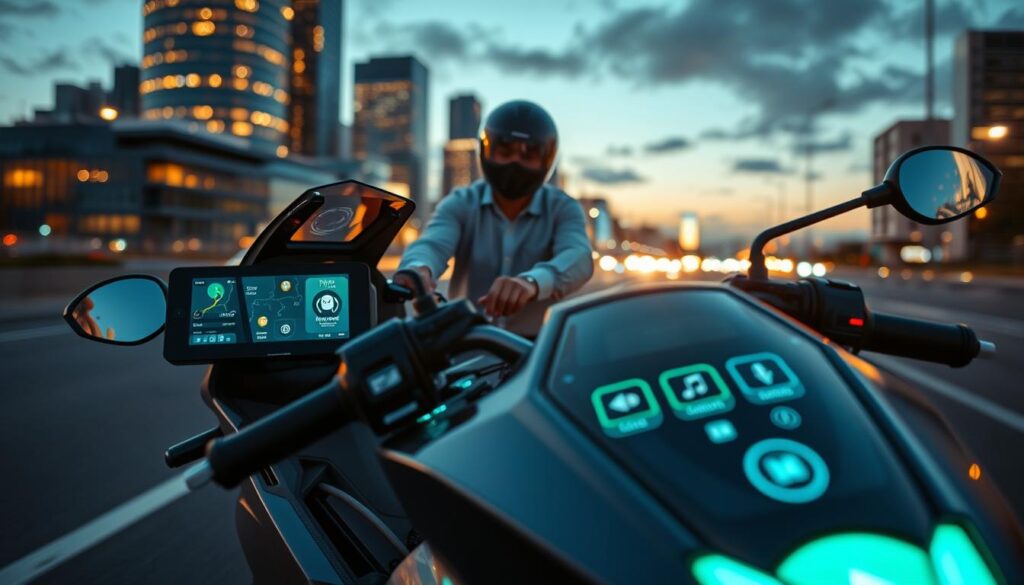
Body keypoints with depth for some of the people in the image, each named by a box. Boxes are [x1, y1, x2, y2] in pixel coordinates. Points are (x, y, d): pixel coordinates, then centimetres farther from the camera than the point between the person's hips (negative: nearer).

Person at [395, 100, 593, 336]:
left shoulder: (563, 209, 0)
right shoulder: (461, 204, 4)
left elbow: (577, 258, -21)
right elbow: (432, 243, -17)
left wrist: (532, 282, -44)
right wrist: (418, 268, -43)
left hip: (537, 345, 0)